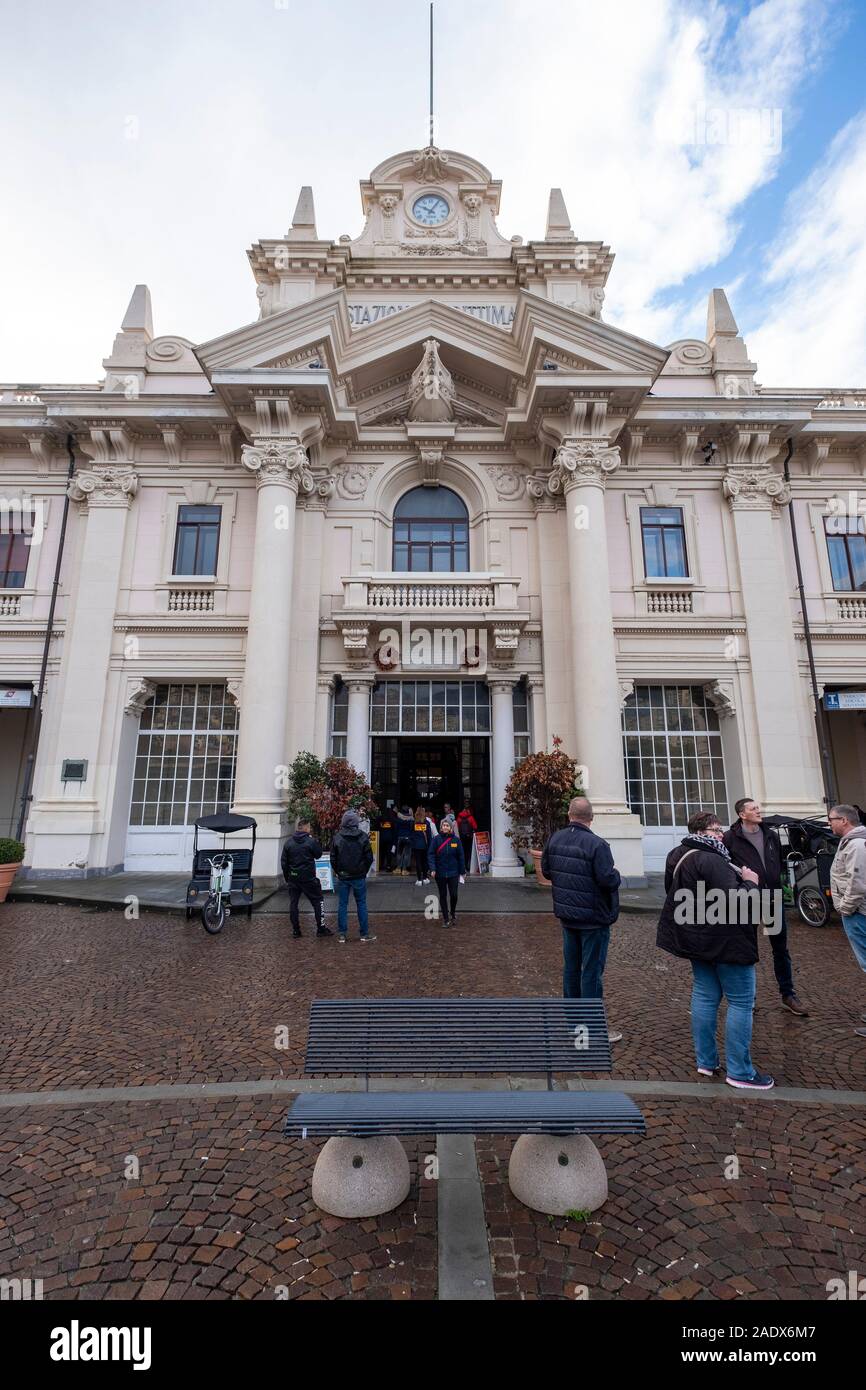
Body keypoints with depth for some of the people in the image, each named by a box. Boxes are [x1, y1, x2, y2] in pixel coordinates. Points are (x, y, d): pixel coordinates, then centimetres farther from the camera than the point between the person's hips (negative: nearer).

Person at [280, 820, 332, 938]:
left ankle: (295, 930, 12)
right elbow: (318, 854, 2)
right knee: (317, 901, 5)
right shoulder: (310, 841, -11)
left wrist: (287, 877, 14)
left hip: (293, 877, 4)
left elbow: (283, 862, 6)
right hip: (308, 877, -4)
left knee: (293, 903, 11)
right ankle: (321, 928, 6)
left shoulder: (288, 842, 3)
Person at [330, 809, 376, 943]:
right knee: (361, 904, 9)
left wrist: (338, 872, 12)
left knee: (342, 905, 9)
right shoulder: (363, 837, -8)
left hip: (343, 877, 0)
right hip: (359, 877, 0)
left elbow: (333, 858, -1)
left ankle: (342, 935, 12)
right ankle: (364, 934, 12)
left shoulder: (337, 837, -7)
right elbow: (369, 857, -5)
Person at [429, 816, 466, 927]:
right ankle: (446, 919, 21)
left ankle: (453, 914, 28)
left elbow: (461, 856, 3)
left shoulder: (456, 840, -2)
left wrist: (462, 871, 4)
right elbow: (431, 855, -6)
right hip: (440, 873, 0)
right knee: (443, 896, 9)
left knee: (454, 895, 0)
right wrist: (432, 869, -18)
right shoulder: (436, 839, -5)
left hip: (453, 873, 0)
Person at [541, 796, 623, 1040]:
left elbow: (546, 871, 5)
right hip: (593, 918, -6)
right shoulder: (597, 845, -23)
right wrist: (617, 876, -4)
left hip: (566, 915, 6)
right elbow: (608, 880, -25)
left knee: (571, 966, 18)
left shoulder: (555, 839, -3)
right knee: (592, 972, 4)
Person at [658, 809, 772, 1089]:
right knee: (741, 1002, 3)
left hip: (699, 939, 9)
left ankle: (706, 1061, 24)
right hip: (725, 940, -9)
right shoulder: (710, 860, -23)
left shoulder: (678, 855, 7)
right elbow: (732, 901, -27)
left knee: (705, 997, 15)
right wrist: (749, 882, -9)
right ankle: (739, 1071, 10)